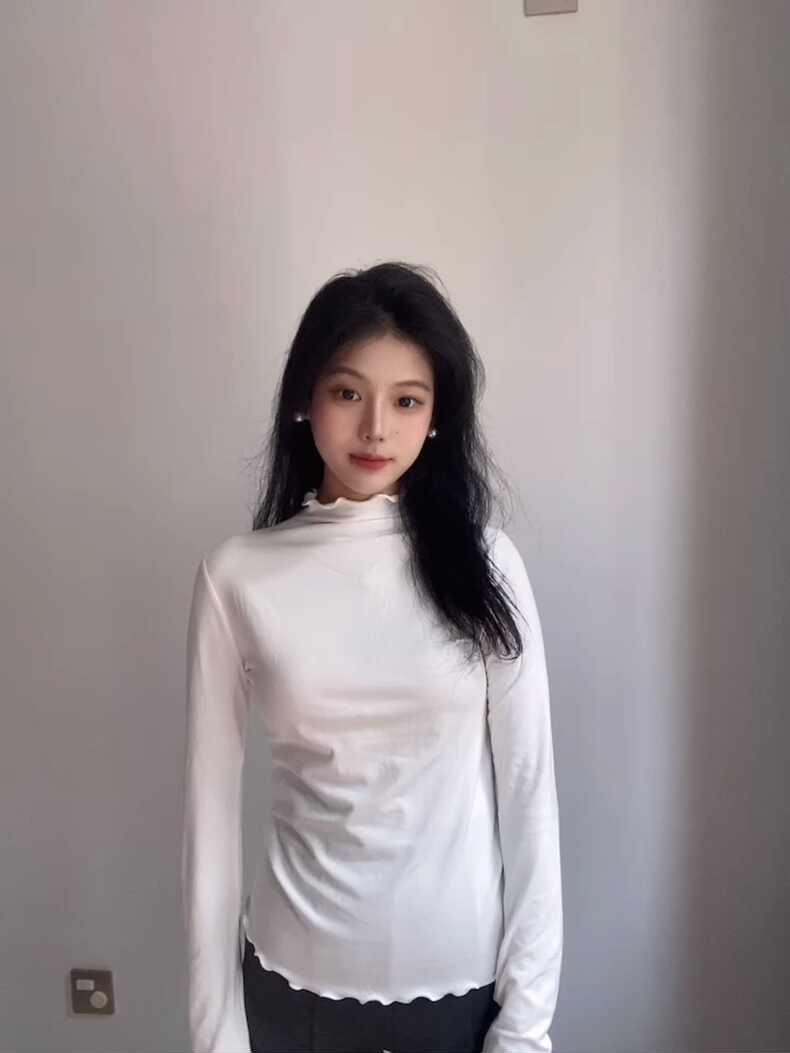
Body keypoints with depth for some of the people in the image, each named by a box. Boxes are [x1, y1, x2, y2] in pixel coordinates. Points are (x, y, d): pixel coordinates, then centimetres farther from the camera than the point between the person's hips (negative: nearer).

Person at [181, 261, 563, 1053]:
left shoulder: (484, 563, -9)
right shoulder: (236, 576, -9)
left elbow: (527, 789, -5)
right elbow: (211, 804, -4)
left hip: (464, 979, 0)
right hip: (294, 980, 0)